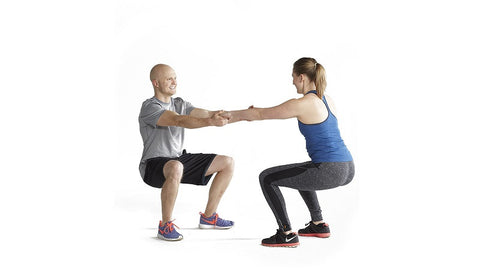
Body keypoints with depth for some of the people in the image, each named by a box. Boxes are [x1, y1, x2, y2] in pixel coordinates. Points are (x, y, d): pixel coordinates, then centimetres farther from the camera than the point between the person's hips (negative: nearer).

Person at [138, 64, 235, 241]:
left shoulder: (179, 104, 11)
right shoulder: (150, 107, -15)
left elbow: (205, 114, -4)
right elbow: (179, 121, -32)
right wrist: (211, 122, -45)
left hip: (179, 159, 8)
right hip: (154, 165, -8)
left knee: (227, 163, 3)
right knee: (175, 168, -44)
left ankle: (208, 217, 11)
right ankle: (165, 226, -25)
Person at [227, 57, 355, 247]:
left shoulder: (302, 104, -11)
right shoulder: (326, 100, 15)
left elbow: (259, 115, -1)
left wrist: (229, 116, 13)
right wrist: (255, 113, 29)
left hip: (329, 172, -9)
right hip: (347, 169, 9)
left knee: (267, 178, 3)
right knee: (299, 173, 37)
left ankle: (286, 234, 6)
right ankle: (318, 224, 35)